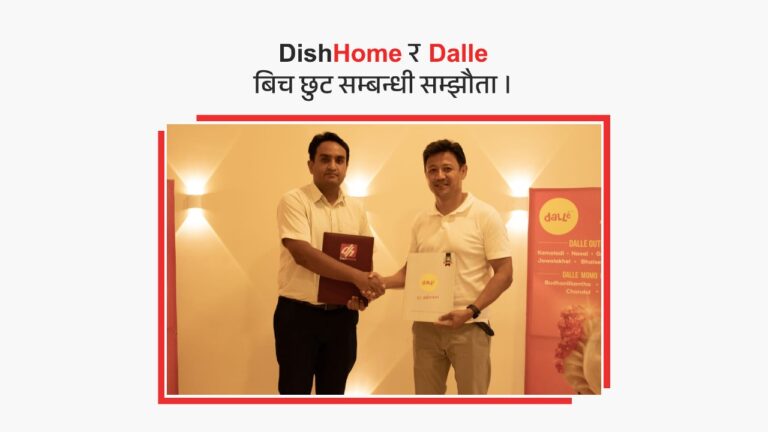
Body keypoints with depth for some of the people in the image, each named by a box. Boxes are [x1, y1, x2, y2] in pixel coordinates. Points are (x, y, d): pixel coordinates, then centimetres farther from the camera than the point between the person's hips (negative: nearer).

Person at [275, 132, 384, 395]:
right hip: (298, 314, -5)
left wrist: (364, 292, -7)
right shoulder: (294, 201, -9)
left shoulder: (356, 210, 8)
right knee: (295, 390, 5)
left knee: (333, 390, 15)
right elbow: (302, 254, -21)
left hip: (342, 316, 5)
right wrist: (356, 277, -26)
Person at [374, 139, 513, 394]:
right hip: (426, 326, 5)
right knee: (426, 394, 15)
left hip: (469, 327, -5)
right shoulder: (421, 222, 8)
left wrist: (471, 311, -20)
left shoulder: (485, 216, -7)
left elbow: (504, 274, -10)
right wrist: (385, 282, -3)